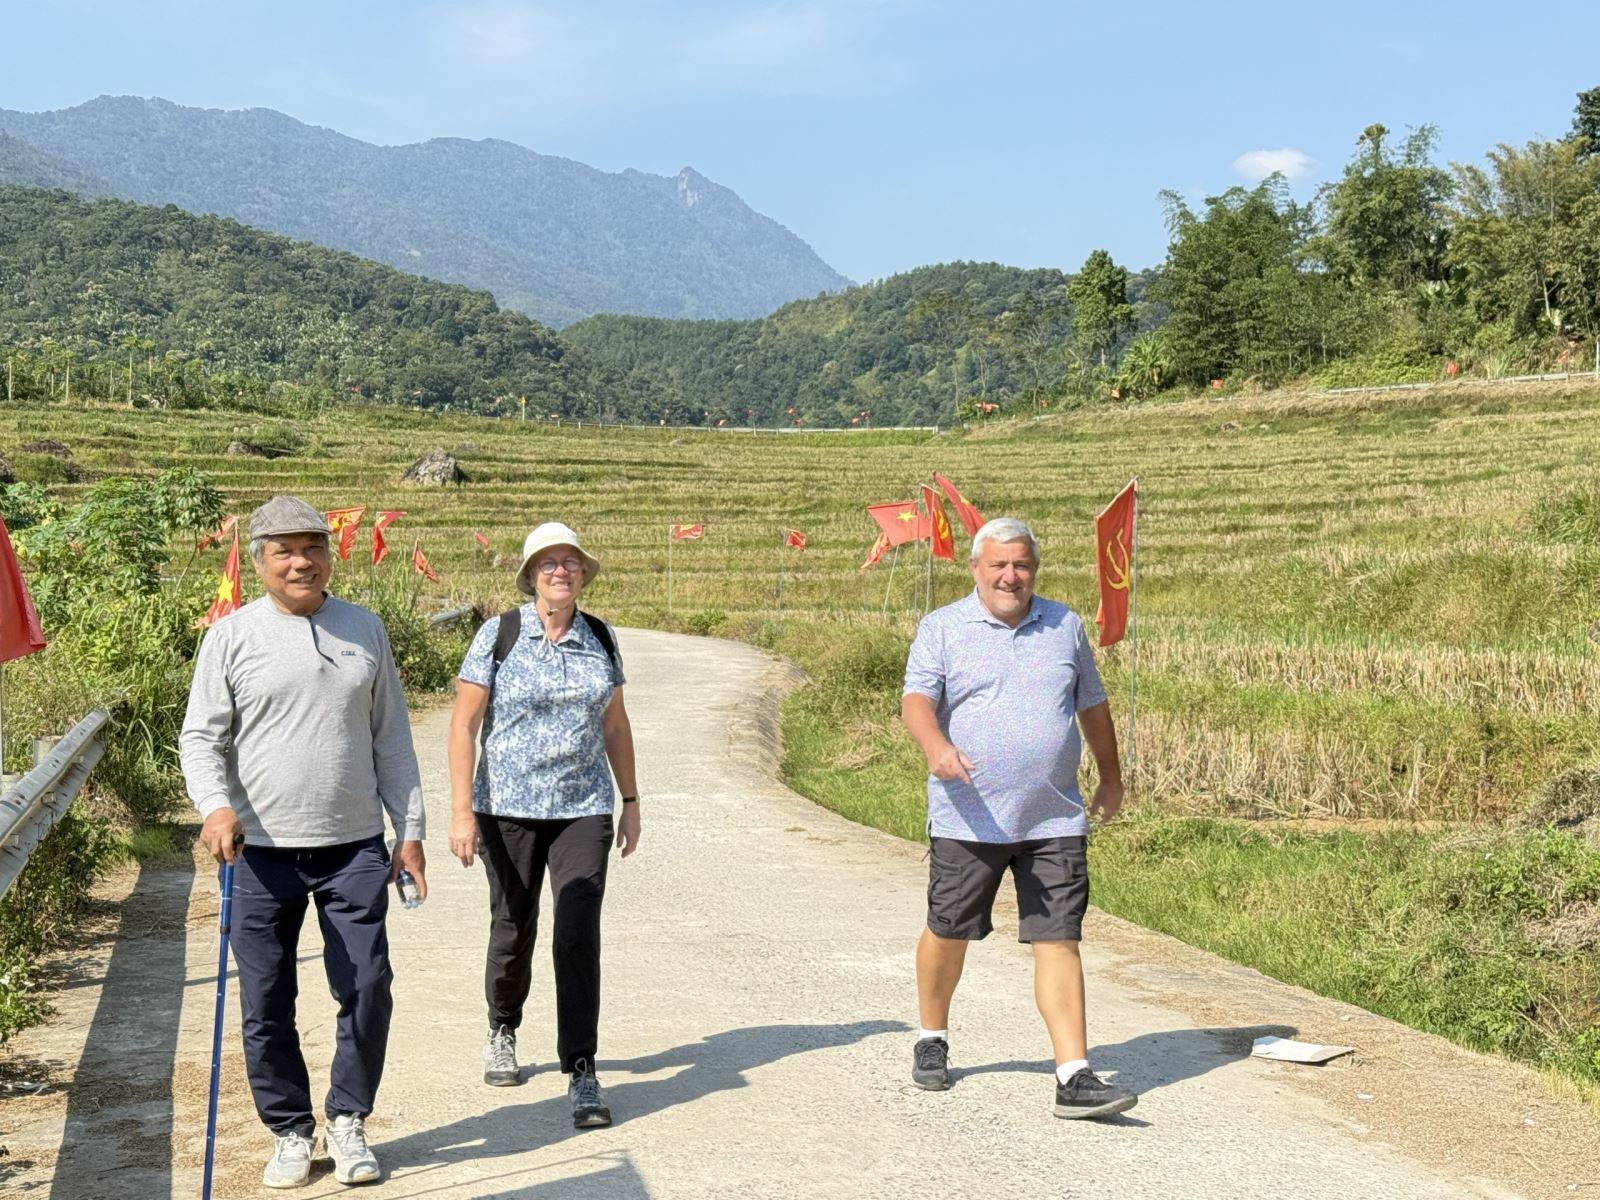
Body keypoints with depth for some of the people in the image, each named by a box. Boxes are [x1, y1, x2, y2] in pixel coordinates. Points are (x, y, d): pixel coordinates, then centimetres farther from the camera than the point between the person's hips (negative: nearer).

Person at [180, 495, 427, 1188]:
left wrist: (409, 830, 8)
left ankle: (348, 1120, 20)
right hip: (262, 851, -1)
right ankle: (290, 1131, 22)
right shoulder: (232, 637, 0)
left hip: (355, 848, 2)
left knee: (367, 990, 0)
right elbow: (200, 736, -1)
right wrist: (215, 805, -20)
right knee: (267, 1005, 5)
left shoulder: (365, 630, 8)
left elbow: (391, 739, 12)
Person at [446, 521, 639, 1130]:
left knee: (578, 935, -9)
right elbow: (463, 724, -5)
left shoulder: (600, 638, 6)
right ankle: (502, 1032, 38)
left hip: (584, 808, 1)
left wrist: (631, 800, 15)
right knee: (513, 931, 10)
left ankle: (581, 1073, -5)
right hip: (509, 809, -1)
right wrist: (461, 812, -11)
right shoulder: (499, 634, -4)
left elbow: (615, 725, 15)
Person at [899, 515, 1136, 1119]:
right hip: (968, 818, -1)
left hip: (1055, 820, 2)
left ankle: (1074, 1078, -4)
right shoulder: (942, 628, 1)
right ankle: (932, 1038, 36)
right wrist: (937, 746, -32)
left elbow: (1092, 705, 23)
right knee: (948, 932, 12)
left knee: (1059, 941, -4)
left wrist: (1111, 775, 29)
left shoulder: (1065, 626, 11)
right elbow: (916, 700, -11)